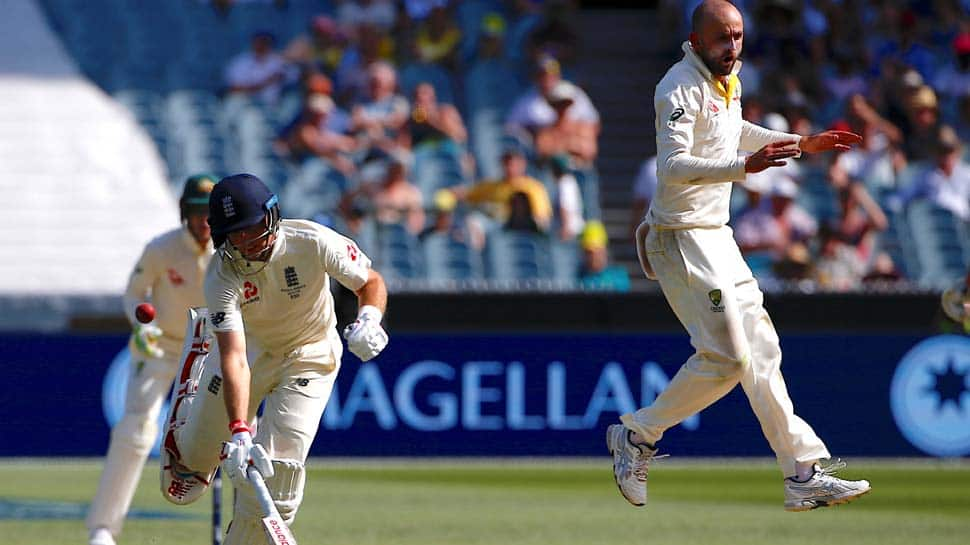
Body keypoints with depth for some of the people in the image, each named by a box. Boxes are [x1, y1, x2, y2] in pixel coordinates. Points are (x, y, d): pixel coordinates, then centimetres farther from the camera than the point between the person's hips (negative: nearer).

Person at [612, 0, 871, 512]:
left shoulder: (728, 80, 12)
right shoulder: (681, 87, -17)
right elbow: (673, 166, -29)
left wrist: (801, 144, 28)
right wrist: (746, 165, -40)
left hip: (718, 237, 9)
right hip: (682, 237, -9)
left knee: (760, 350, 7)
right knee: (726, 358, -13)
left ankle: (805, 474, 8)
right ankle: (637, 436, 3)